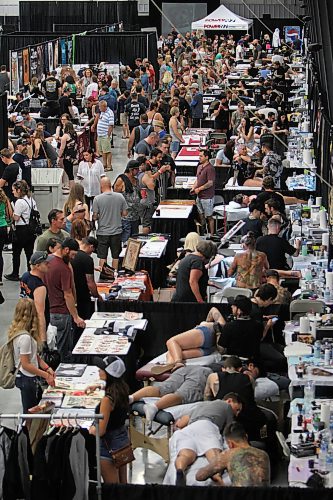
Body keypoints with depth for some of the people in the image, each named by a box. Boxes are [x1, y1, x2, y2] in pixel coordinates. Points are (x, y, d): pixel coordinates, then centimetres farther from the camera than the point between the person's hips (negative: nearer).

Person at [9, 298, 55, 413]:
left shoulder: (18, 332, 2)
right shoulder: (25, 337, -28)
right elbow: (25, 364, -25)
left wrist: (47, 368, 1)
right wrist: (46, 375, -19)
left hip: (22, 377, 10)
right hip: (27, 379, -10)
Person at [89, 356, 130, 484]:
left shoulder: (108, 399, -28)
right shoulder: (123, 389, -6)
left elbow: (101, 431, -21)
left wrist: (91, 429, -3)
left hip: (109, 443, -8)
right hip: (123, 438, 8)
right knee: (123, 485, 20)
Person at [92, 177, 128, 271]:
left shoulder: (97, 199, -12)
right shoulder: (120, 197, -4)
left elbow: (95, 217, -11)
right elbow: (125, 213, 1)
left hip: (103, 232, -2)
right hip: (117, 231, 2)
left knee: (102, 257, 7)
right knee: (116, 256, 13)